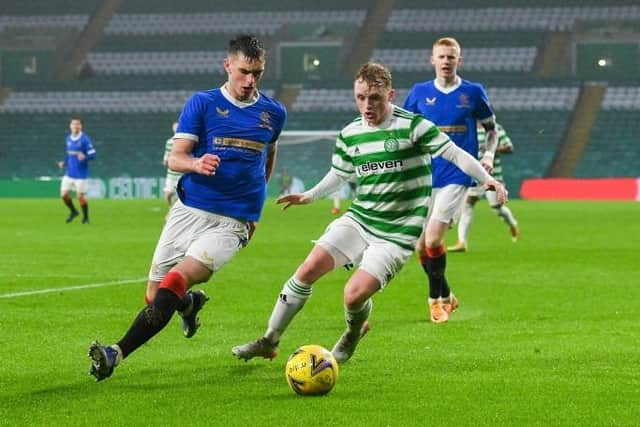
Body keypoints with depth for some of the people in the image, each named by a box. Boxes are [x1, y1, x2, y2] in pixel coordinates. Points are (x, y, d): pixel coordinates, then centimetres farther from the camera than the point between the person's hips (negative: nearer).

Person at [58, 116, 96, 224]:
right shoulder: (68, 139, 8)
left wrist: (84, 157, -33)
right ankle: (73, 211, 26)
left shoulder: (85, 139, -12)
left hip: (81, 174, -6)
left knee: (80, 196, -1)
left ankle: (86, 217, 20)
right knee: (64, 194, 0)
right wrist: (64, 162, 8)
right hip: (69, 173, 6)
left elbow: (93, 155, -14)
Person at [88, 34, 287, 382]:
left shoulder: (273, 113, 8)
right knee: (154, 297, 4)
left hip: (232, 222, -1)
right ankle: (189, 302, 40)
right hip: (188, 211, 1)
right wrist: (196, 164, -27)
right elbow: (175, 158, -5)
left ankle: (117, 354, -23)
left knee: (173, 285, -22)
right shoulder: (202, 103, 1)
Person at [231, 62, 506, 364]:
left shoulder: (412, 126, -12)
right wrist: (310, 196, 19)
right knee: (307, 270, -9)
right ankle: (269, 341, 6)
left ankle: (354, 332, 19)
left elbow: (454, 154, -12)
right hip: (357, 220, 5)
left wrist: (486, 178, -23)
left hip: (397, 233, -5)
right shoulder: (350, 134, 5)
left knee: (354, 295, -18)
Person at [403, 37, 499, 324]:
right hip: (424, 178, 3)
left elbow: (491, 128, 13)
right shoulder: (419, 93, 6)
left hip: (457, 176, -3)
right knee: (420, 247, 4)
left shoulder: (473, 93, 1)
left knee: (432, 240, -17)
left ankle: (435, 298, 2)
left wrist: (489, 155, -3)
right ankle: (446, 297, 25)